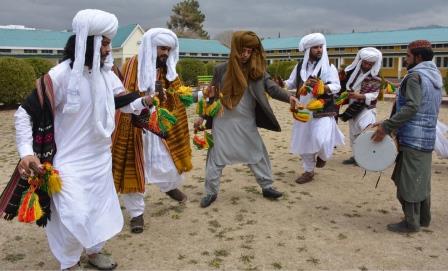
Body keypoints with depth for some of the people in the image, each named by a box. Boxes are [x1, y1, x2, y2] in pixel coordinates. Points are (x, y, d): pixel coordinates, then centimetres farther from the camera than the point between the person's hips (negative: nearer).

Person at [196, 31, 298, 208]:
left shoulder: (257, 70, -3)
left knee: (257, 154, 10)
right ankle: (211, 192, 20)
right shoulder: (221, 70, -4)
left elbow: (272, 87, -12)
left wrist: (288, 97, -31)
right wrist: (202, 117, 3)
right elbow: (212, 95, 3)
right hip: (223, 122, -1)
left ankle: (267, 187, 27)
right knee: (216, 157, 6)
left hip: (247, 123, 1)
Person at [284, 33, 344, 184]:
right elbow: (292, 83, 11)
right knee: (303, 142, 10)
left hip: (323, 111, -4)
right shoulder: (300, 66, 6)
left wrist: (321, 86, -29)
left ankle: (322, 156, 18)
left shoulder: (329, 67, -5)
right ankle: (309, 171, 27)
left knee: (321, 140, -20)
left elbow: (336, 86, -12)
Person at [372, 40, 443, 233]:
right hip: (427, 138, 9)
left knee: (408, 181, -1)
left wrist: (386, 126, -24)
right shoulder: (435, 76, 14)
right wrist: (390, 123, 13)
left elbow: (411, 108, -26)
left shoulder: (416, 76, -14)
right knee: (421, 179, 18)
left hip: (413, 139, -9)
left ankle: (411, 222, 7)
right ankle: (423, 218, 28)